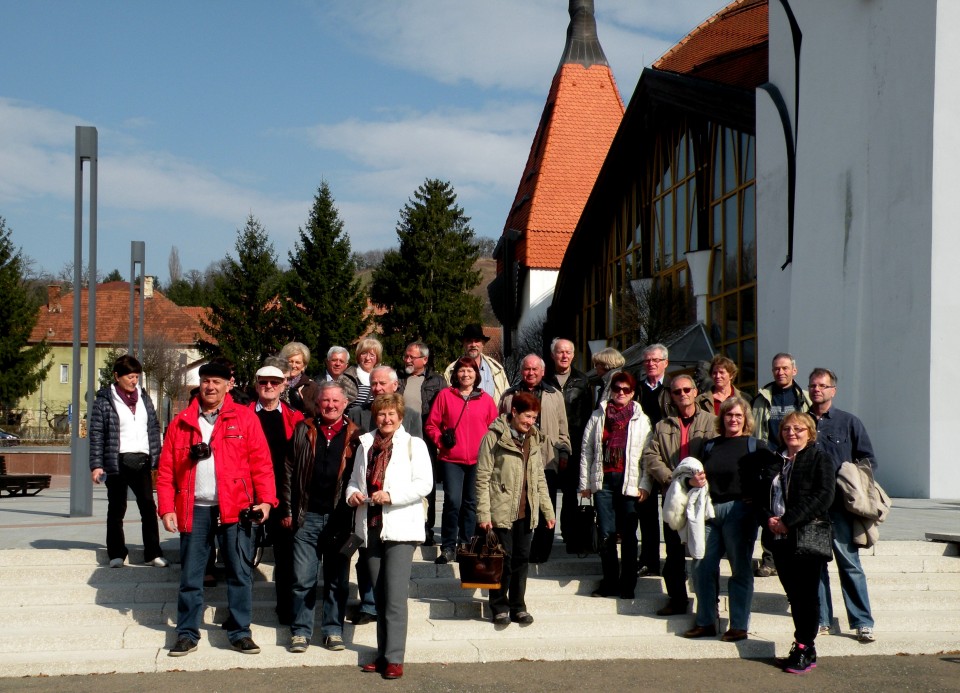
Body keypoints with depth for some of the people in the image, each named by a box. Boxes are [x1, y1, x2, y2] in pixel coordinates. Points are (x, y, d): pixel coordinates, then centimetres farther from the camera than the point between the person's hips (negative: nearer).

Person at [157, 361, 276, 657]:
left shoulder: (244, 418, 3)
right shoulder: (182, 422, 8)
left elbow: (261, 462, -2)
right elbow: (166, 469, 5)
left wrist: (266, 499, -11)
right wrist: (167, 508, -2)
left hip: (235, 507, -2)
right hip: (194, 509, 2)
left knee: (240, 572, 3)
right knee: (190, 574, 8)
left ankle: (240, 632, 12)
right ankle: (187, 634, 18)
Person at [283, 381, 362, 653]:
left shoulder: (354, 436, 4)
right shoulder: (303, 431, 7)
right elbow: (289, 471, 7)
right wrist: (288, 510, 3)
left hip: (340, 517, 0)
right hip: (307, 516, 0)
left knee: (337, 579, 7)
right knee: (303, 578, 1)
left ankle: (333, 630, 17)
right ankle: (301, 631, 11)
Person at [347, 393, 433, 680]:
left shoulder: (413, 445, 0)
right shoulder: (366, 445, 15)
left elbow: (424, 483, -10)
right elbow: (355, 479, 22)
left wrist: (391, 495, -21)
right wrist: (353, 493, -1)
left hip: (399, 528, -5)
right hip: (372, 527, 5)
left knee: (395, 597, -9)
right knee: (380, 597, 10)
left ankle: (394, 659, -7)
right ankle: (383, 654, 17)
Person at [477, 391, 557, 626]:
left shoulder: (533, 439, 12)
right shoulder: (494, 437, -7)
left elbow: (539, 478, 18)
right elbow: (483, 478, -8)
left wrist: (548, 510, 13)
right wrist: (483, 514, -13)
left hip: (526, 511, 5)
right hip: (502, 510, -5)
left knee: (521, 560, 9)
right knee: (503, 560, -1)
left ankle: (518, 607, 19)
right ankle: (500, 608, 12)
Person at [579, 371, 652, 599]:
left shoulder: (641, 420, 5)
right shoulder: (598, 417, 10)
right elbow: (586, 451, 9)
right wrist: (585, 483, 5)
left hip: (629, 482, -1)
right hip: (603, 480, 2)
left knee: (628, 535, 2)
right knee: (606, 534, 2)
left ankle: (627, 585, 9)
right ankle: (610, 582, 11)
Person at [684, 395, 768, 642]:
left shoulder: (754, 446, 1)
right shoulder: (710, 446, 16)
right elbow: (700, 476, 23)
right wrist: (694, 481, 2)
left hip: (739, 511, -5)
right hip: (710, 510, 5)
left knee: (741, 569, 1)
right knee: (702, 567, 4)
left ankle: (739, 626, 8)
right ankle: (705, 622, 15)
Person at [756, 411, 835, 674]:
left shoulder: (819, 460, -2)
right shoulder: (774, 463, 17)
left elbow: (823, 496, -14)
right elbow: (761, 495, 15)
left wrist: (789, 521, -17)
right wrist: (768, 519, -6)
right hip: (779, 539, 5)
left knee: (807, 595, -1)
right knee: (793, 595, 9)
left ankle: (805, 649, 4)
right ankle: (803, 643, 17)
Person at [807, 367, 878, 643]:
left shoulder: (849, 422, 6)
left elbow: (869, 460, 8)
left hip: (839, 504, -2)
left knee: (849, 562, -4)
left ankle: (863, 622, 0)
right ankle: (821, 620, 12)